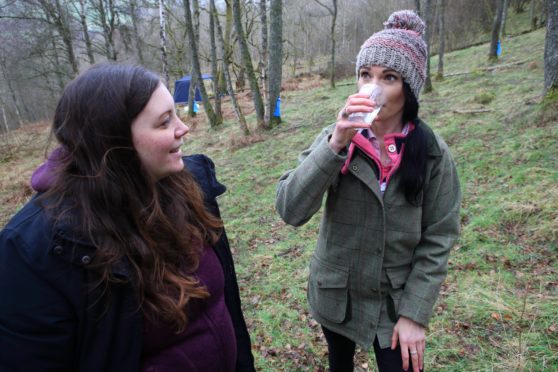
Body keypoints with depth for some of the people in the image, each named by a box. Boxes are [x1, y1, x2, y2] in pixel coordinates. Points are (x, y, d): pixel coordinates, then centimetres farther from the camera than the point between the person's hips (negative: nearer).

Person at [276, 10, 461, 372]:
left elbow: (438, 239, -9)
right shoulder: (336, 139, -13)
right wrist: (335, 144, -34)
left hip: (395, 301, -1)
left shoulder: (432, 152, -13)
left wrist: (415, 313, -12)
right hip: (334, 295, 2)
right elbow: (290, 210, -24)